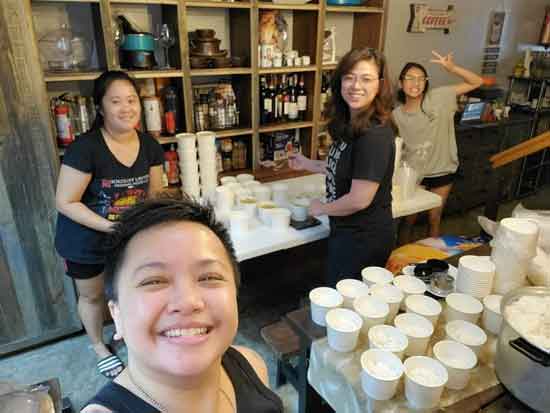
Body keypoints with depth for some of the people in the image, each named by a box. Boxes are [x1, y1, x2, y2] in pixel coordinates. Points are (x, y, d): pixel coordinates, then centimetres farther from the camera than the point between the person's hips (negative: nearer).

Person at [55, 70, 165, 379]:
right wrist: (112, 227, -30)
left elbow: (154, 195, -1)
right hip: (86, 243, -3)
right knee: (92, 296, 19)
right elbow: (65, 202, -24)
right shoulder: (85, 148, -27)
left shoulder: (150, 146, -11)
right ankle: (99, 347, 45)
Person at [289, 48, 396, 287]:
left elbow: (359, 199, -26)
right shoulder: (348, 125, 2)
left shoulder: (375, 135, -26)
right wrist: (308, 164, 18)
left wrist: (321, 208, -11)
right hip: (346, 231, 9)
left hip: (363, 239, -9)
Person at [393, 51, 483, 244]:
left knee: (434, 218, 15)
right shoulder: (397, 114, -6)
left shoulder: (438, 98, -10)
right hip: (414, 172, 0)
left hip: (441, 171, 0)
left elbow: (476, 82, -11)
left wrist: (451, 68, -25)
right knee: (409, 218, 10)